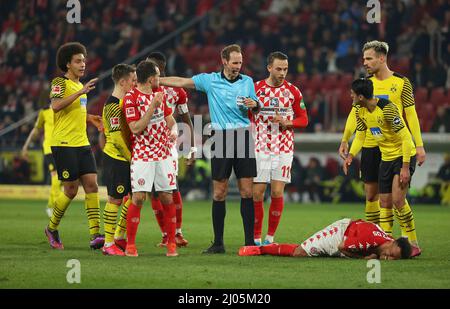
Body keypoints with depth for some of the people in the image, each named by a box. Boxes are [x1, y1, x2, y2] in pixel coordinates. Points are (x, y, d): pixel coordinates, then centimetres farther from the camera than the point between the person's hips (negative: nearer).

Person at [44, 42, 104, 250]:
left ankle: (95, 235, -9)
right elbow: (56, 106, -25)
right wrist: (81, 92, -28)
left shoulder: (80, 86, 18)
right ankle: (52, 229, 18)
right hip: (63, 144, -8)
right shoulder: (60, 83, -7)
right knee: (71, 190, -4)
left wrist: (91, 118, 15)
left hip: (82, 144, 8)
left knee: (92, 185, -5)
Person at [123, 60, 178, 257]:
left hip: (163, 153, 5)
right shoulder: (131, 98, -10)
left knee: (167, 198, 2)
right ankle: (130, 244, -3)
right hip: (142, 155, -5)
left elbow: (169, 118, 18)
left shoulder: (159, 92, 10)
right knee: (138, 198, -11)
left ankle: (171, 243, 8)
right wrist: (152, 107, -21)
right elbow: (135, 128, -16)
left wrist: (174, 130, -4)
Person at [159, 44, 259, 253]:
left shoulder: (247, 81, 10)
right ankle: (218, 243, 5)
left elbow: (256, 109, 19)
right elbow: (180, 82, 8)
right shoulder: (210, 80, 5)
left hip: (243, 137, 1)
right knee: (219, 193, -1)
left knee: (247, 191, -2)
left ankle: (250, 241, 1)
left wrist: (254, 104, -5)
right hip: (220, 139, -1)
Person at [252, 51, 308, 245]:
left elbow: (304, 119, 8)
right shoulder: (256, 89, 1)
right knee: (257, 193, -3)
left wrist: (287, 122, -11)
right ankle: (256, 238, 6)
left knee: (277, 192, -4)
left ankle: (270, 237, 6)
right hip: (260, 148, 0)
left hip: (284, 149, 0)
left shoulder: (293, 91, 3)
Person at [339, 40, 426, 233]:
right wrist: (345, 140, -1)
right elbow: (355, 113, 8)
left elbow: (411, 115, -1)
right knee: (371, 194, 6)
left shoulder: (401, 82, -2)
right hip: (369, 146, 4)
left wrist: (419, 145, -4)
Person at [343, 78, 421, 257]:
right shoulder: (360, 110, -1)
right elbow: (360, 135, 13)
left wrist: (405, 167, -25)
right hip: (386, 158, 8)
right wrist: (351, 156, -3)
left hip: (404, 155, -8)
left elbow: (405, 138, -23)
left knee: (398, 200, -18)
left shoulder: (387, 109, -26)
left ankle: (413, 245, -10)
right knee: (384, 203, 5)